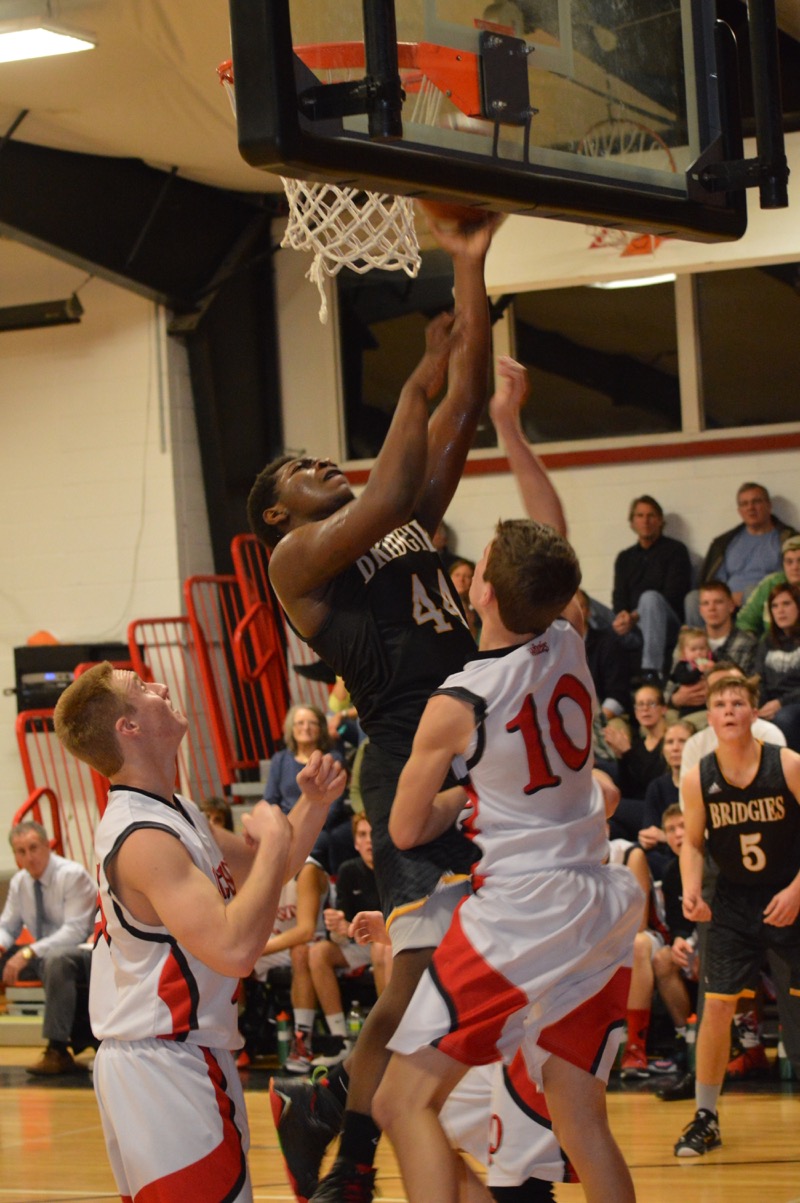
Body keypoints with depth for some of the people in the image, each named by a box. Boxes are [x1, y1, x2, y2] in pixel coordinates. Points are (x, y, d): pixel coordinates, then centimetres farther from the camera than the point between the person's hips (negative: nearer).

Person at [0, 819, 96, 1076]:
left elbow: (75, 931, -26)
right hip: (40, 955, 8)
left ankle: (57, 1051, -37)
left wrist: (29, 953, -34)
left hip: (81, 952, -8)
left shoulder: (73, 876, -17)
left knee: (54, 960, -40)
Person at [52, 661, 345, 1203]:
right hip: (162, 1069, -10)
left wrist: (313, 803, 6)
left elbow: (262, 874, 23)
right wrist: (275, 840, -20)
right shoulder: (144, 837, -21)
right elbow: (236, 948, -31)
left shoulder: (179, 812, 11)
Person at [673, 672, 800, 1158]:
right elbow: (694, 843, 5)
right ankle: (706, 1118, 8)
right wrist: (692, 889, -13)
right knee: (717, 1005, -4)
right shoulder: (698, 780, -7)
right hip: (733, 902, 1)